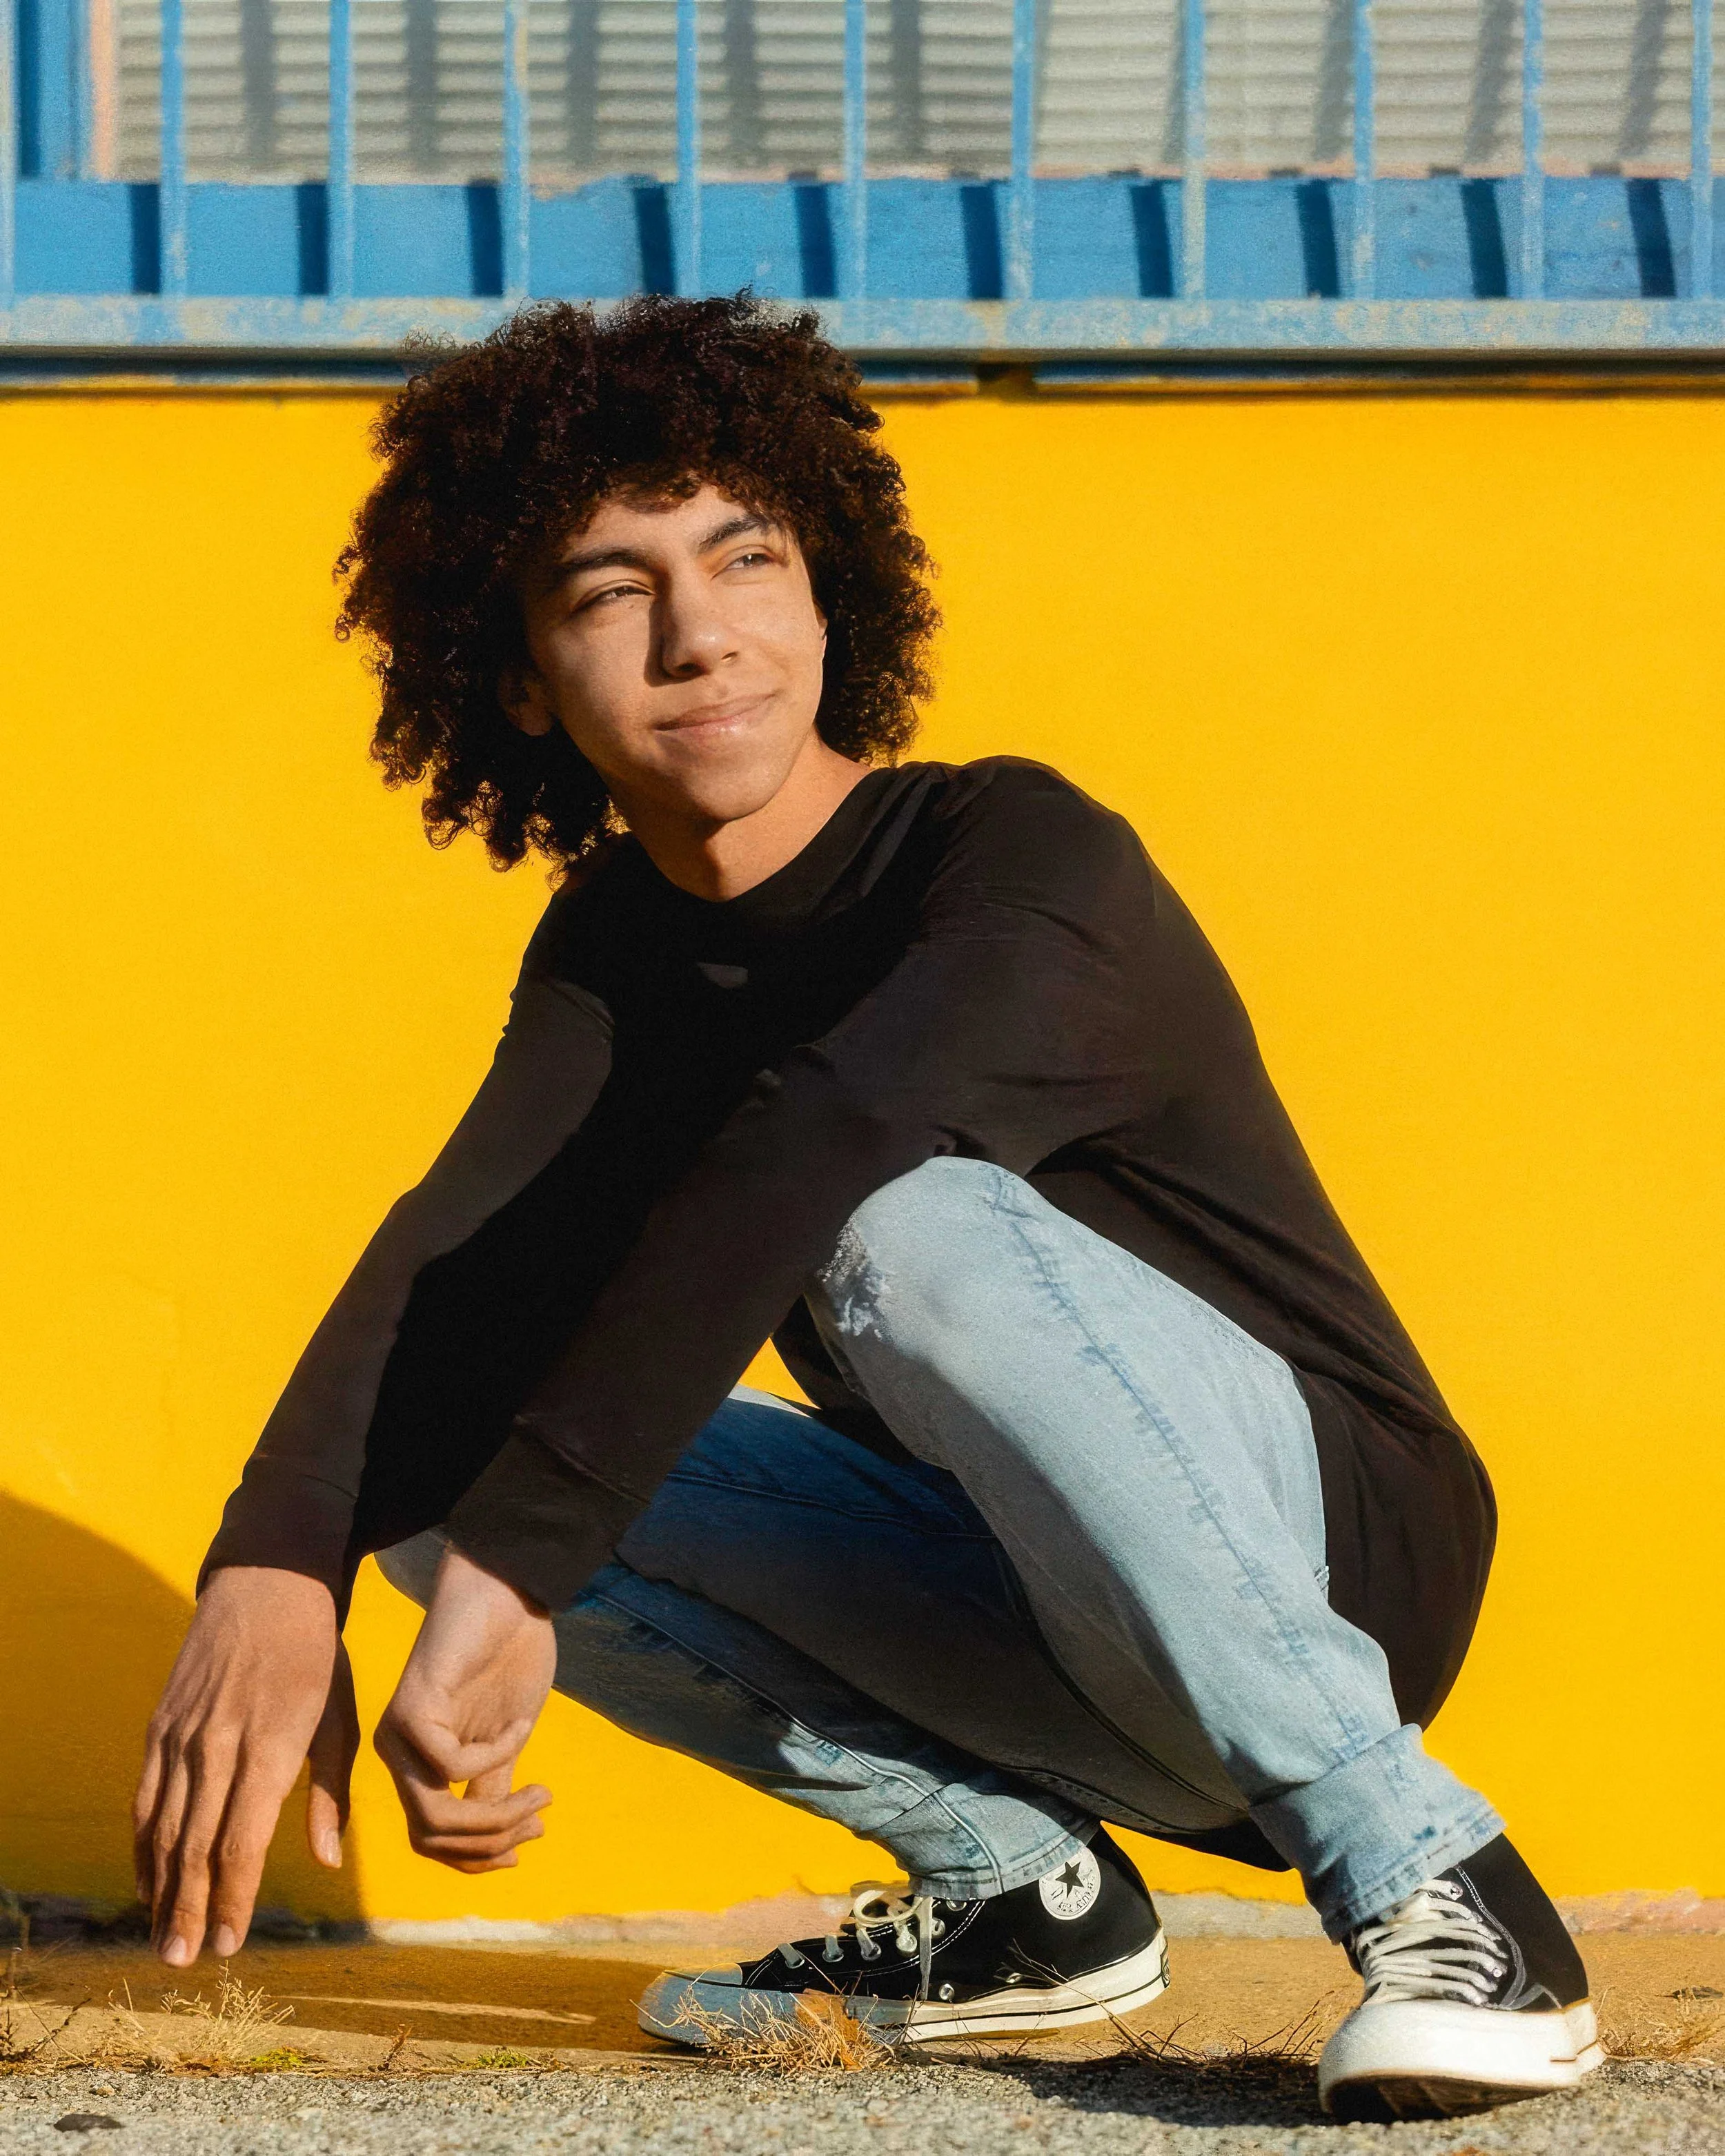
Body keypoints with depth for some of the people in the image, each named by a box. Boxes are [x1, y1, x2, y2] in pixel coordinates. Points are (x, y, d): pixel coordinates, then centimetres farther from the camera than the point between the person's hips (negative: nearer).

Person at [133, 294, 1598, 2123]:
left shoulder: (1026, 862, -18)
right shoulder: (614, 957, 4)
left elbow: (811, 1148, -37)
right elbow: (461, 1254, -15)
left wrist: (512, 1567, -46)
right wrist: (274, 1573, -36)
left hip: (1331, 1545, -7)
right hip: (1046, 1621, 7)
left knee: (913, 1229, -34)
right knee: (423, 1450, -7)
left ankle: (1421, 1874, -27)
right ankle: (1021, 1887, 1)